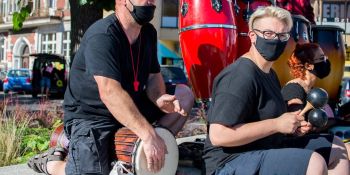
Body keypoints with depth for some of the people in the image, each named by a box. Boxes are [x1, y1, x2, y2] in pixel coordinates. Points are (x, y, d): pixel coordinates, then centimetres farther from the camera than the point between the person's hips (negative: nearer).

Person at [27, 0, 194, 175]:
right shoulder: (102, 36, -24)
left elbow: (153, 75, 7)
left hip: (130, 107, 8)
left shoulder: (149, 32, 2)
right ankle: (52, 161, 9)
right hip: (90, 115, -7)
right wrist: (148, 135, -41)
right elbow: (109, 92, -35)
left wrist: (159, 98, -19)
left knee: (184, 94, -3)